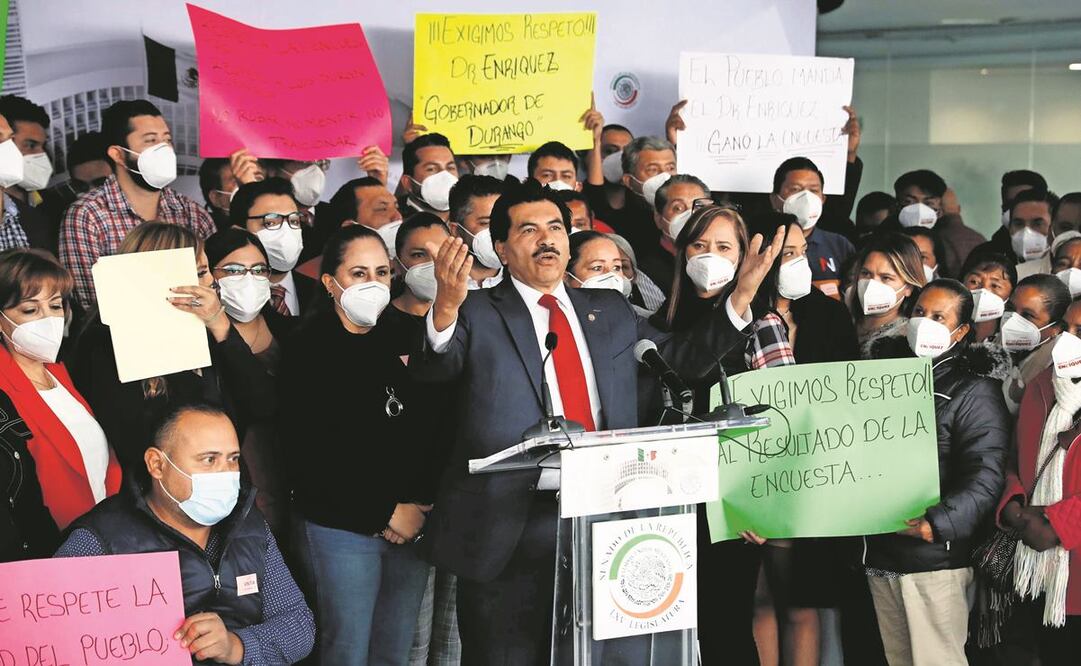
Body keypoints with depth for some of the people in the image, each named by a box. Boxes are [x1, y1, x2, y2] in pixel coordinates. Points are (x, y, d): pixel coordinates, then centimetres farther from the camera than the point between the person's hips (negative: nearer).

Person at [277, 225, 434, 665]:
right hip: (344, 529, -5)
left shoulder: (399, 343, 11)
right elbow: (311, 452, -11)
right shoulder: (308, 351, -5)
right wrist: (386, 512, -10)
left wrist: (422, 503, -5)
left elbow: (428, 432, 12)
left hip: (412, 525, 5)